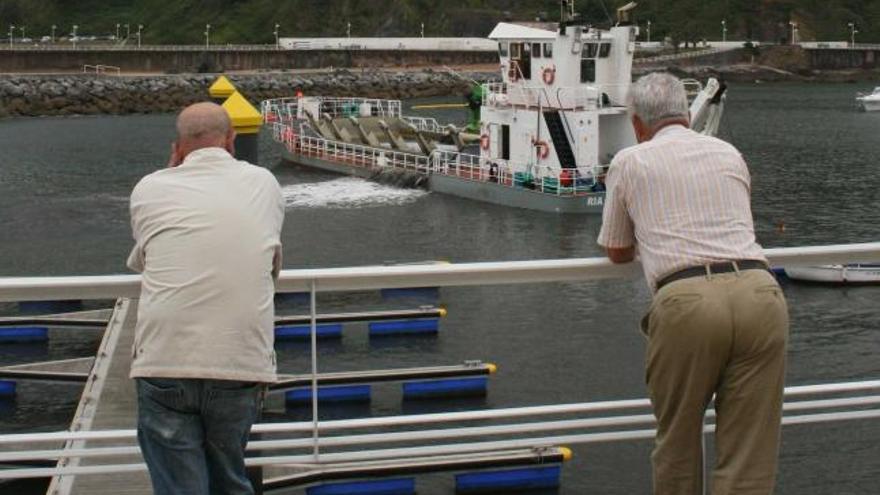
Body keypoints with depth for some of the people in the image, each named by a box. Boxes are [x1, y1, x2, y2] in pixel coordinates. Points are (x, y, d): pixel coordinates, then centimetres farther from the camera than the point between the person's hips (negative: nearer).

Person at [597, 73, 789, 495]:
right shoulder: (729, 154, 24)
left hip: (686, 302, -2)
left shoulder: (630, 162, 15)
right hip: (759, 293, 3)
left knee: (677, 442, 18)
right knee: (749, 460, 6)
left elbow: (616, 252, 26)